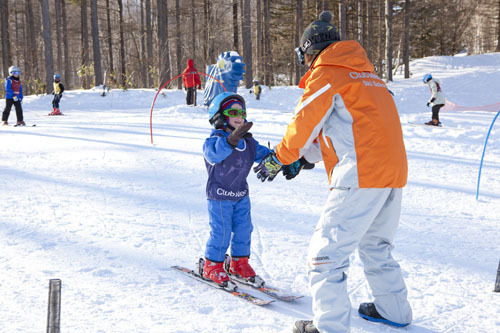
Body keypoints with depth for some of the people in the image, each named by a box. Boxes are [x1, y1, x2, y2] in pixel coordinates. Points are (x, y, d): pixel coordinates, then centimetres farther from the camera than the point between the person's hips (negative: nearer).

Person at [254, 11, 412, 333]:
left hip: (361, 175, -9)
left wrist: (279, 159, 15)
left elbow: (305, 124, 0)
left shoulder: (325, 74, -2)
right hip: (394, 173, 9)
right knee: (376, 245, 25)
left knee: (327, 251, -3)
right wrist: (305, 156, 27)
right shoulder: (367, 73, 24)